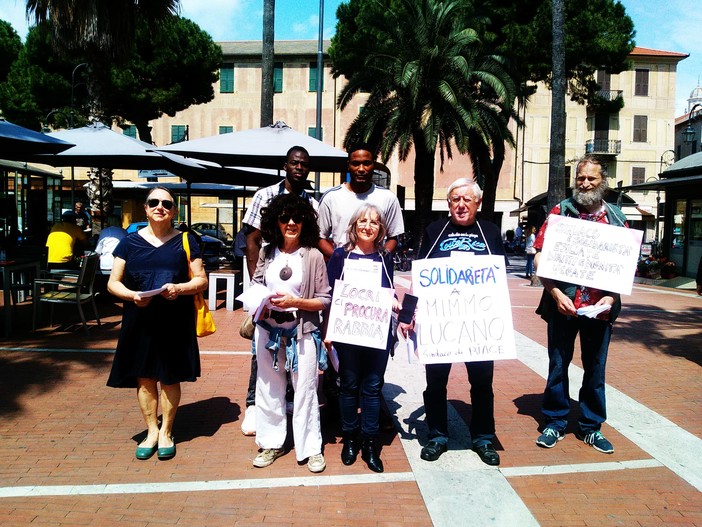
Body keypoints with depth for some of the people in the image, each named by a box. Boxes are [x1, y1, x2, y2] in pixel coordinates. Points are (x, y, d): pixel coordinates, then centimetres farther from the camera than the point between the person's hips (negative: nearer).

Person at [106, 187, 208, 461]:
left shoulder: (185, 241, 3)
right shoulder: (130, 242, 6)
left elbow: (201, 280, 2)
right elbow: (113, 282, 5)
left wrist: (179, 288, -18)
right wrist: (132, 295, -15)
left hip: (175, 321, -1)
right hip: (140, 321, 1)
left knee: (170, 378, 6)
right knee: (144, 378, 8)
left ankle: (166, 432, 24)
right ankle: (152, 431, 25)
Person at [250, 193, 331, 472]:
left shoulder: (313, 256, -6)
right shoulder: (266, 253, 5)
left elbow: (325, 300, -5)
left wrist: (295, 302, -18)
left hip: (302, 332, -3)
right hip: (268, 330, 4)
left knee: (305, 390, 3)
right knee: (269, 388, 14)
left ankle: (311, 448, 19)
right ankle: (272, 443, 31)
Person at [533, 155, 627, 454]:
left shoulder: (616, 218, 7)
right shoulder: (561, 212, 0)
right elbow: (540, 258, -5)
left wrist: (612, 297, -7)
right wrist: (556, 294, -14)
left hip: (600, 307, 2)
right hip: (563, 303, -2)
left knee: (596, 368, 12)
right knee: (558, 364, 9)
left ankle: (591, 426, 28)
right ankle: (555, 422, 24)